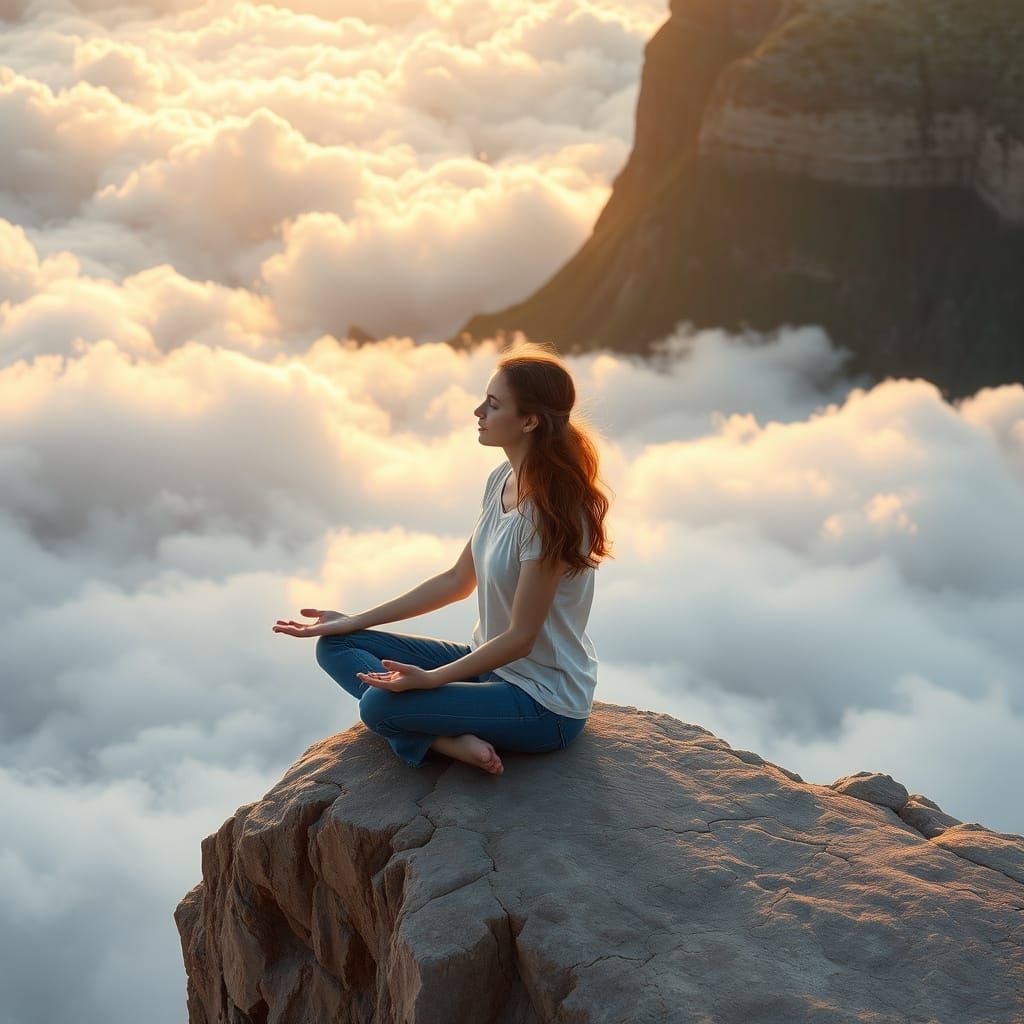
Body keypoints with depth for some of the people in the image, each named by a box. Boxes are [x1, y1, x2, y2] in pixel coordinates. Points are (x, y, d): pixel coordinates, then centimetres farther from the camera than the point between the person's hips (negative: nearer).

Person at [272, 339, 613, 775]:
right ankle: (452, 738, -11)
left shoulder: (549, 512, -24)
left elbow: (521, 638, -21)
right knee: (336, 645, 2)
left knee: (379, 703, -30)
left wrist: (430, 678, -24)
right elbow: (458, 581, 11)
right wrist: (355, 622, 9)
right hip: (492, 662, 10)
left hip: (544, 702, -10)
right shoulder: (503, 480, 2)